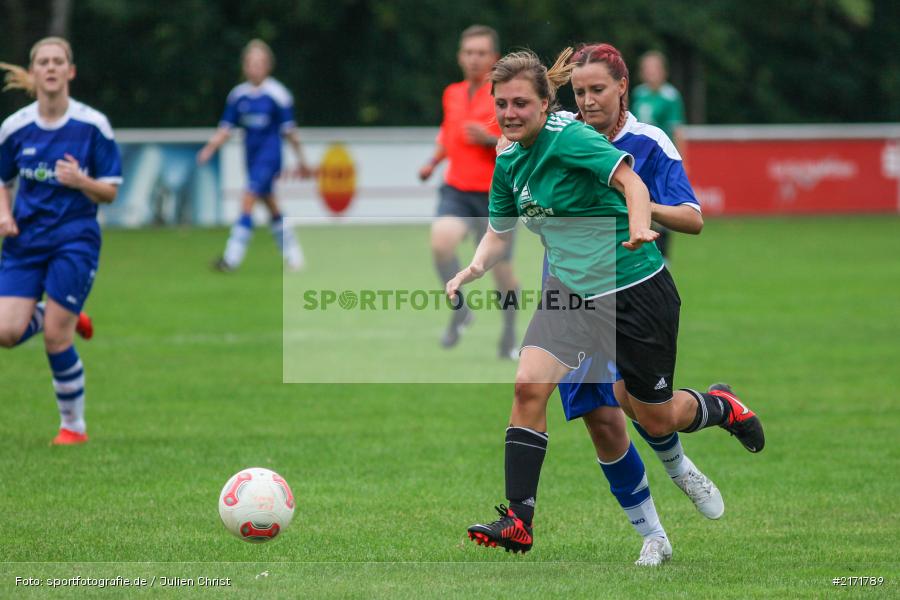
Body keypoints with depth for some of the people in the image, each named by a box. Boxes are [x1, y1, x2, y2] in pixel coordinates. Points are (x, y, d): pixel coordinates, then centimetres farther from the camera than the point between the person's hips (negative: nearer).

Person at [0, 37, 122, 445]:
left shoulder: (93, 126, -6)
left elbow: (110, 193, -2)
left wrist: (81, 182, -24)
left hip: (74, 240, -3)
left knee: (56, 338, -9)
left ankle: (74, 424, 11)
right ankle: (69, 319, 22)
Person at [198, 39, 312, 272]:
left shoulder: (276, 94, -9)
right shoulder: (238, 95, 4)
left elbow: (289, 131, -4)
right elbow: (225, 128, 5)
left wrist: (301, 161, 2)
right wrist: (210, 148, -11)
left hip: (269, 156, -6)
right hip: (252, 156, 6)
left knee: (248, 200, -16)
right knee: (270, 206, 13)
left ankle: (232, 258, -17)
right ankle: (293, 255, 25)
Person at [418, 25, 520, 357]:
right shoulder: (452, 94, 10)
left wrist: (490, 140, -24)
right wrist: (433, 162, 16)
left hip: (495, 196, -3)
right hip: (456, 191, 3)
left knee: (501, 268, 4)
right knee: (441, 240, -25)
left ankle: (510, 334, 28)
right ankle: (460, 311, -6)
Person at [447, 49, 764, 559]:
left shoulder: (569, 137, -19)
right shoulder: (508, 162, 5)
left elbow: (629, 179, -33)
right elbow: (500, 232, 18)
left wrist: (640, 227, -52)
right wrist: (474, 268, -2)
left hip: (636, 291, -6)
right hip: (569, 289, 6)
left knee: (656, 420, 4)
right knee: (529, 385, -15)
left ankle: (721, 408, 38)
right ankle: (518, 521, -13)